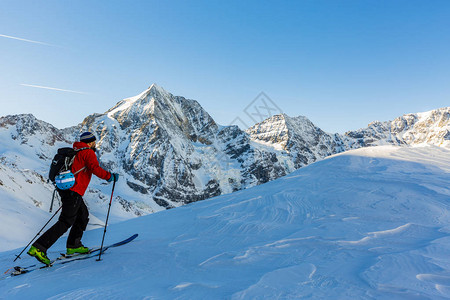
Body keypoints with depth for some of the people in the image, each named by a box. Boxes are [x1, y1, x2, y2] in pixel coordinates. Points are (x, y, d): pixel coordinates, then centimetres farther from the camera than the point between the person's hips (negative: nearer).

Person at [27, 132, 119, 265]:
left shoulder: (74, 151, 19)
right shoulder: (88, 152, -7)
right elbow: (97, 170, -18)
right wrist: (111, 176, -5)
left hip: (65, 188, 10)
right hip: (73, 191, -10)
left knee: (83, 214, 18)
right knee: (65, 222, -7)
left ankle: (73, 245, 19)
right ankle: (39, 247, -11)